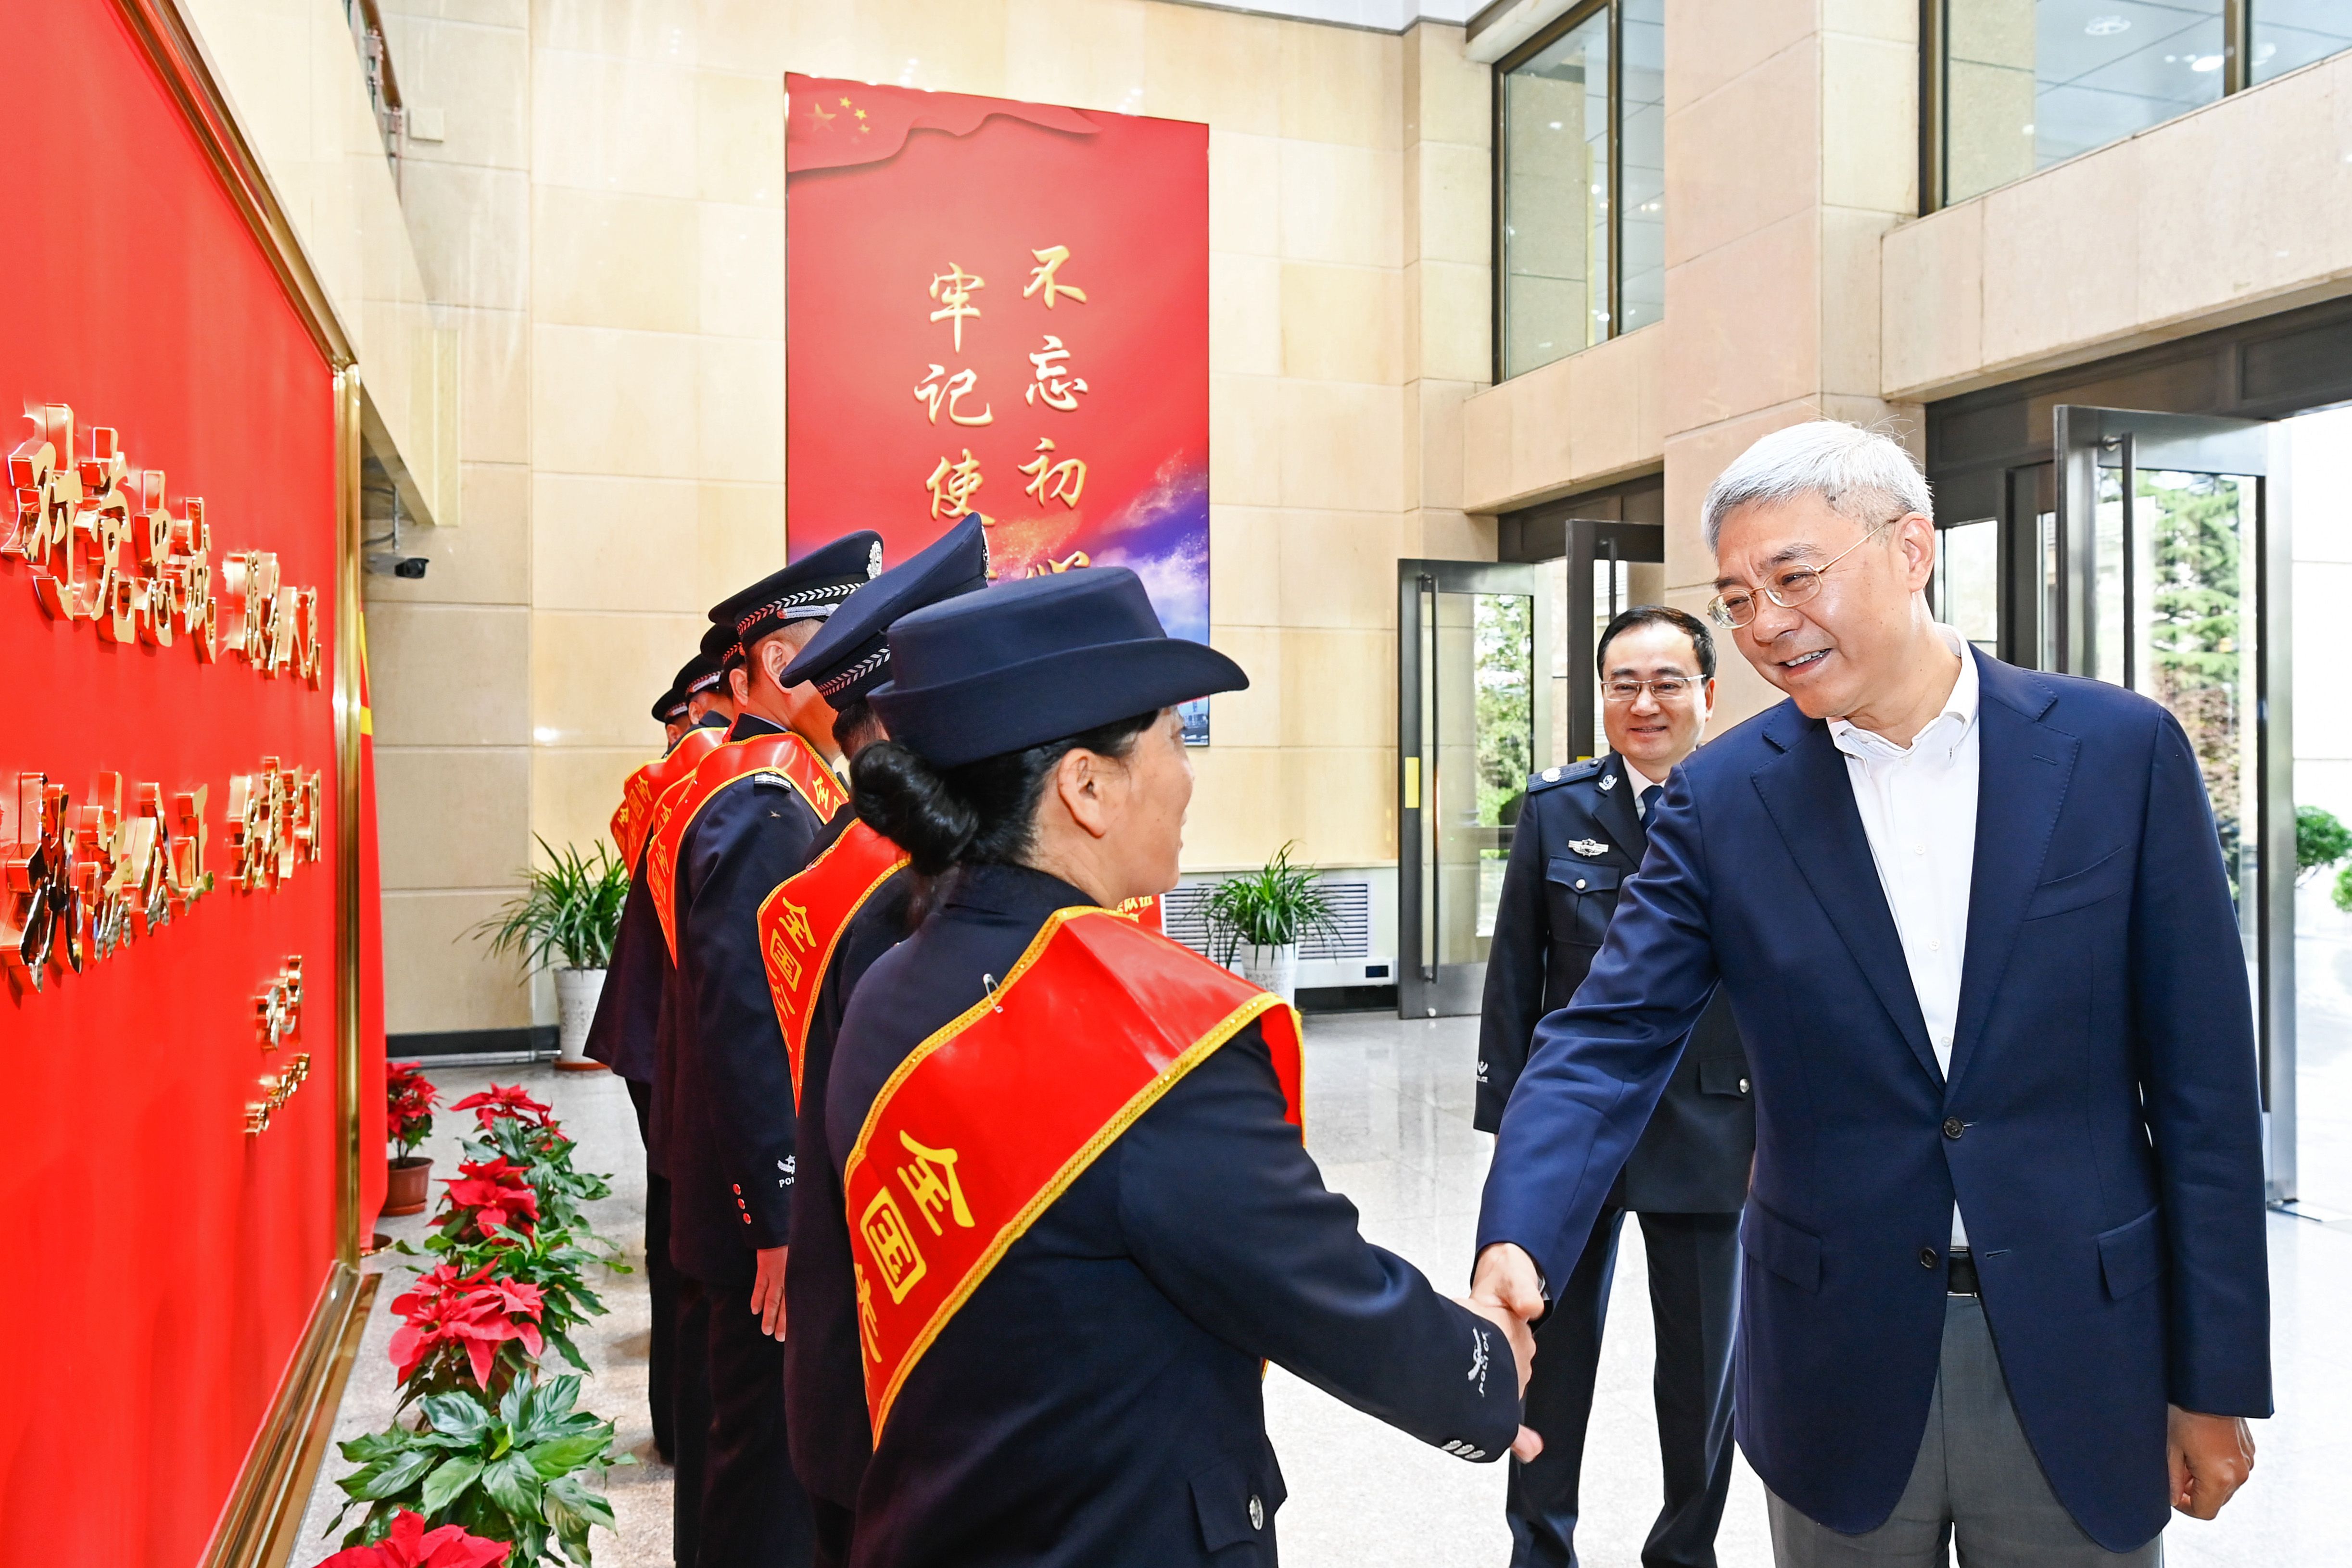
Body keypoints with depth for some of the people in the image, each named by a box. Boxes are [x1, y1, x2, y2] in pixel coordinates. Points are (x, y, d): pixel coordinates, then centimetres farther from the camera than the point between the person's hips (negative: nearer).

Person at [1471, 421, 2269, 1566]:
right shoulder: (1721, 798, -5)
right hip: (1839, 1365, 1)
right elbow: (1608, 1042, -11)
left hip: (2081, 1356, 0)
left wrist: (2217, 1380, -1)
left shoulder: (2121, 750, -7)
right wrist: (1516, 1244, -28)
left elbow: (2202, 1078, -3)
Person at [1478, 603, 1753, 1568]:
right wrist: (1509, 1117, -1)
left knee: (1706, 1362, 14)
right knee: (1552, 1352, 14)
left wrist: (1775, 1127, -4)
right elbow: (1514, 974, 1)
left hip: (1707, 1127, -1)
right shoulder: (1555, 809, 0)